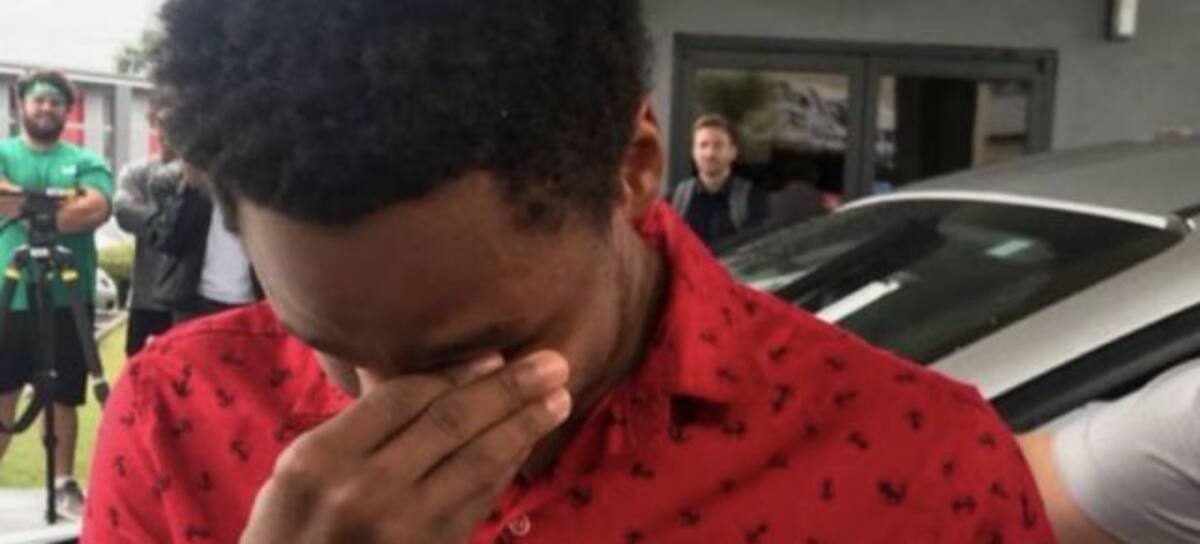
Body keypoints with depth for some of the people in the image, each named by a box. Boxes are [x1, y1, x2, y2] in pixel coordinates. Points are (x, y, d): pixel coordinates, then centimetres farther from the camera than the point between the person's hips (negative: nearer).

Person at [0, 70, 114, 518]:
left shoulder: (86, 161, 8)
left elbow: (97, 209, -11)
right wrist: (64, 201, -12)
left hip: (68, 302, 1)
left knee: (63, 398, 8)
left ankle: (64, 483, 19)